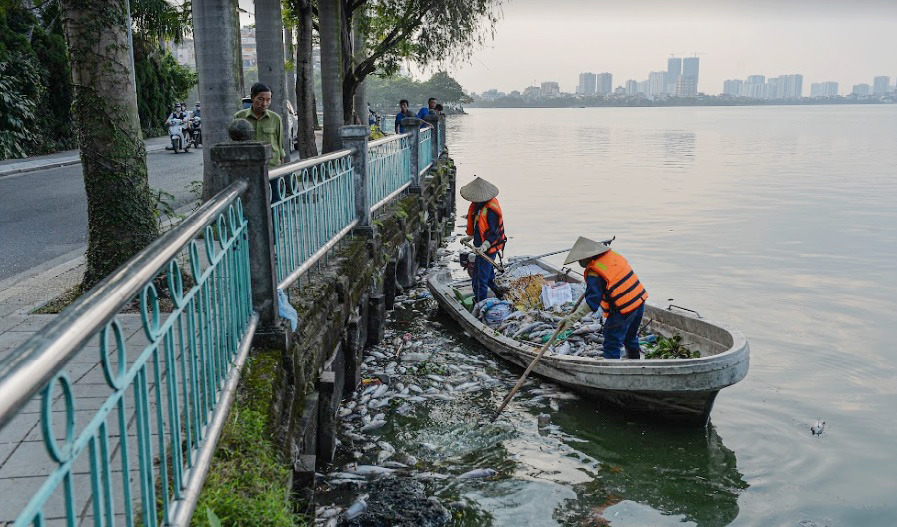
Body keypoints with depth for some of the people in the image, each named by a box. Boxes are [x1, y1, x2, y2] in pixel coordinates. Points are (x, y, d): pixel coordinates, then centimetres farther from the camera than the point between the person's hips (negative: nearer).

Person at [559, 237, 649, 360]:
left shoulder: (594, 274, -20)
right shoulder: (613, 255, 2)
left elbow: (591, 302, -26)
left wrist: (572, 318, -28)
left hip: (622, 311, -9)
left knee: (611, 345, 3)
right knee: (631, 339, 28)